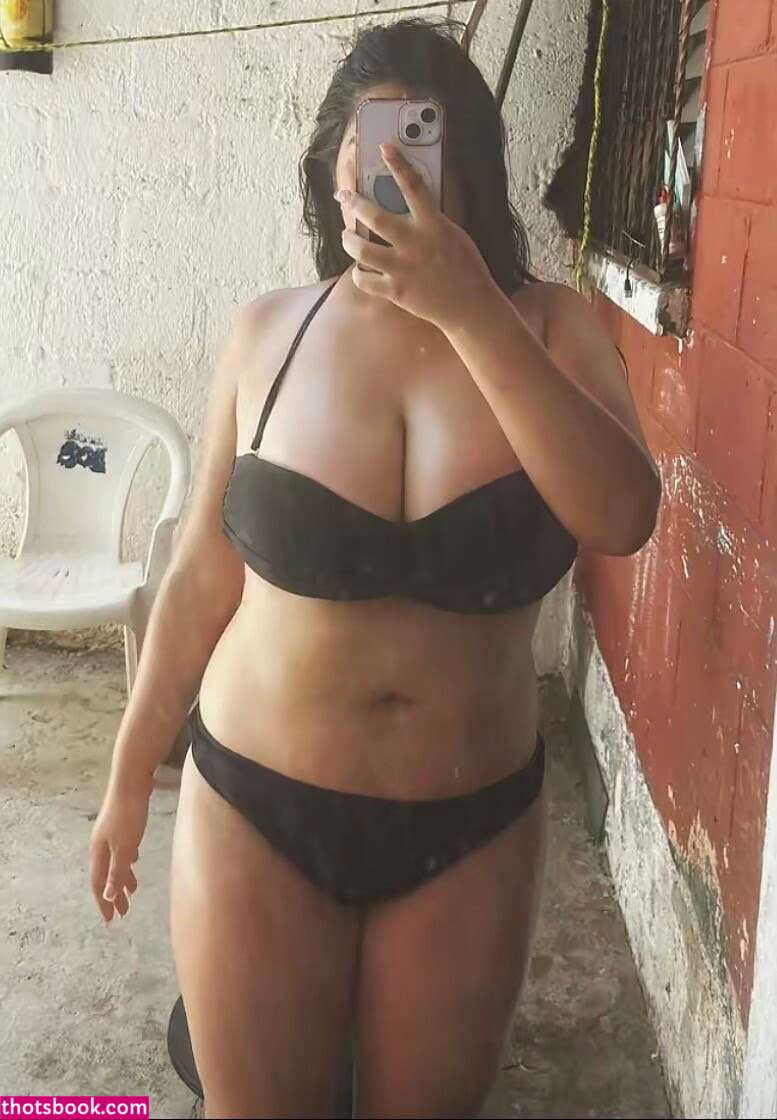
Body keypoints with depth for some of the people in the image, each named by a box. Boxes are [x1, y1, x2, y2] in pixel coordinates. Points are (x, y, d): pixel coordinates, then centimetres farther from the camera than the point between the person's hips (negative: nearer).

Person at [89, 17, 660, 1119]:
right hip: (255, 813, 0)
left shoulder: (547, 327, -6)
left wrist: (471, 312, -28)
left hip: (471, 830, 1)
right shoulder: (266, 332, -5)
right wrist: (128, 777, 7)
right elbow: (201, 580, 1)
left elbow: (621, 519, -24)